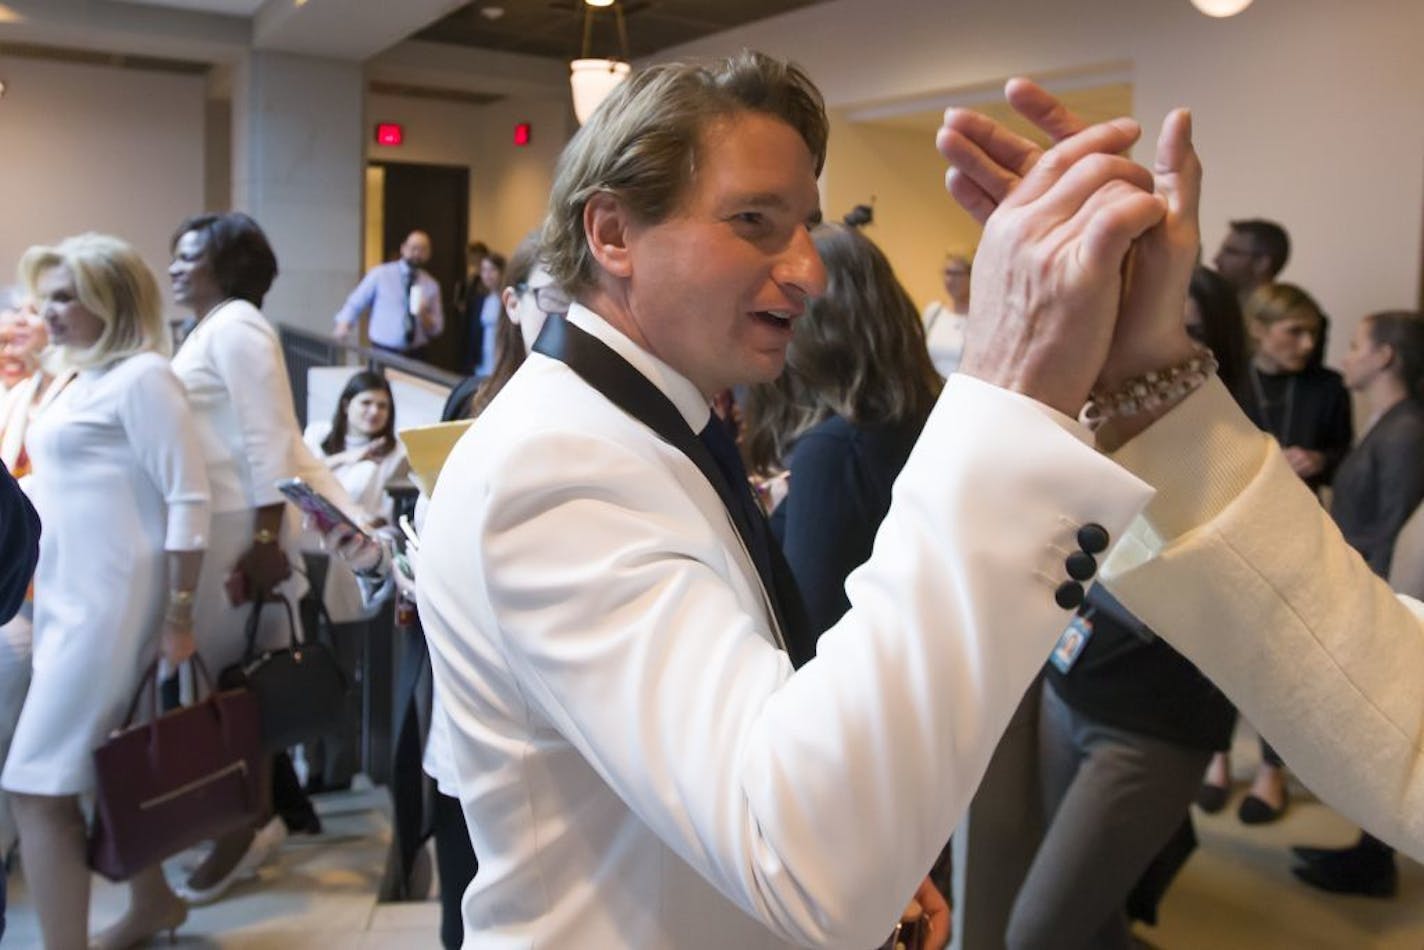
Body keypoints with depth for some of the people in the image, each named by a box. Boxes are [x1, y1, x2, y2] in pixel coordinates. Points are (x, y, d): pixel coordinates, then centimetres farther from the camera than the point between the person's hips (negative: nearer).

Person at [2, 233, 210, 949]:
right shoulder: (82, 379, 15)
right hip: (68, 599, 9)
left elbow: (187, 500, -17)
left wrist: (179, 616, -18)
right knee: (103, 766, 16)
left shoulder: (141, 375, -11)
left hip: (109, 603, -9)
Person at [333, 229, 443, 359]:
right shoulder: (380, 274, 1)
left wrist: (424, 316, -11)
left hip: (415, 354, 2)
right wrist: (344, 324, -12)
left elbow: (436, 329, 9)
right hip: (384, 352, -2)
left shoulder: (431, 285, 8)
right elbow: (355, 304, 6)